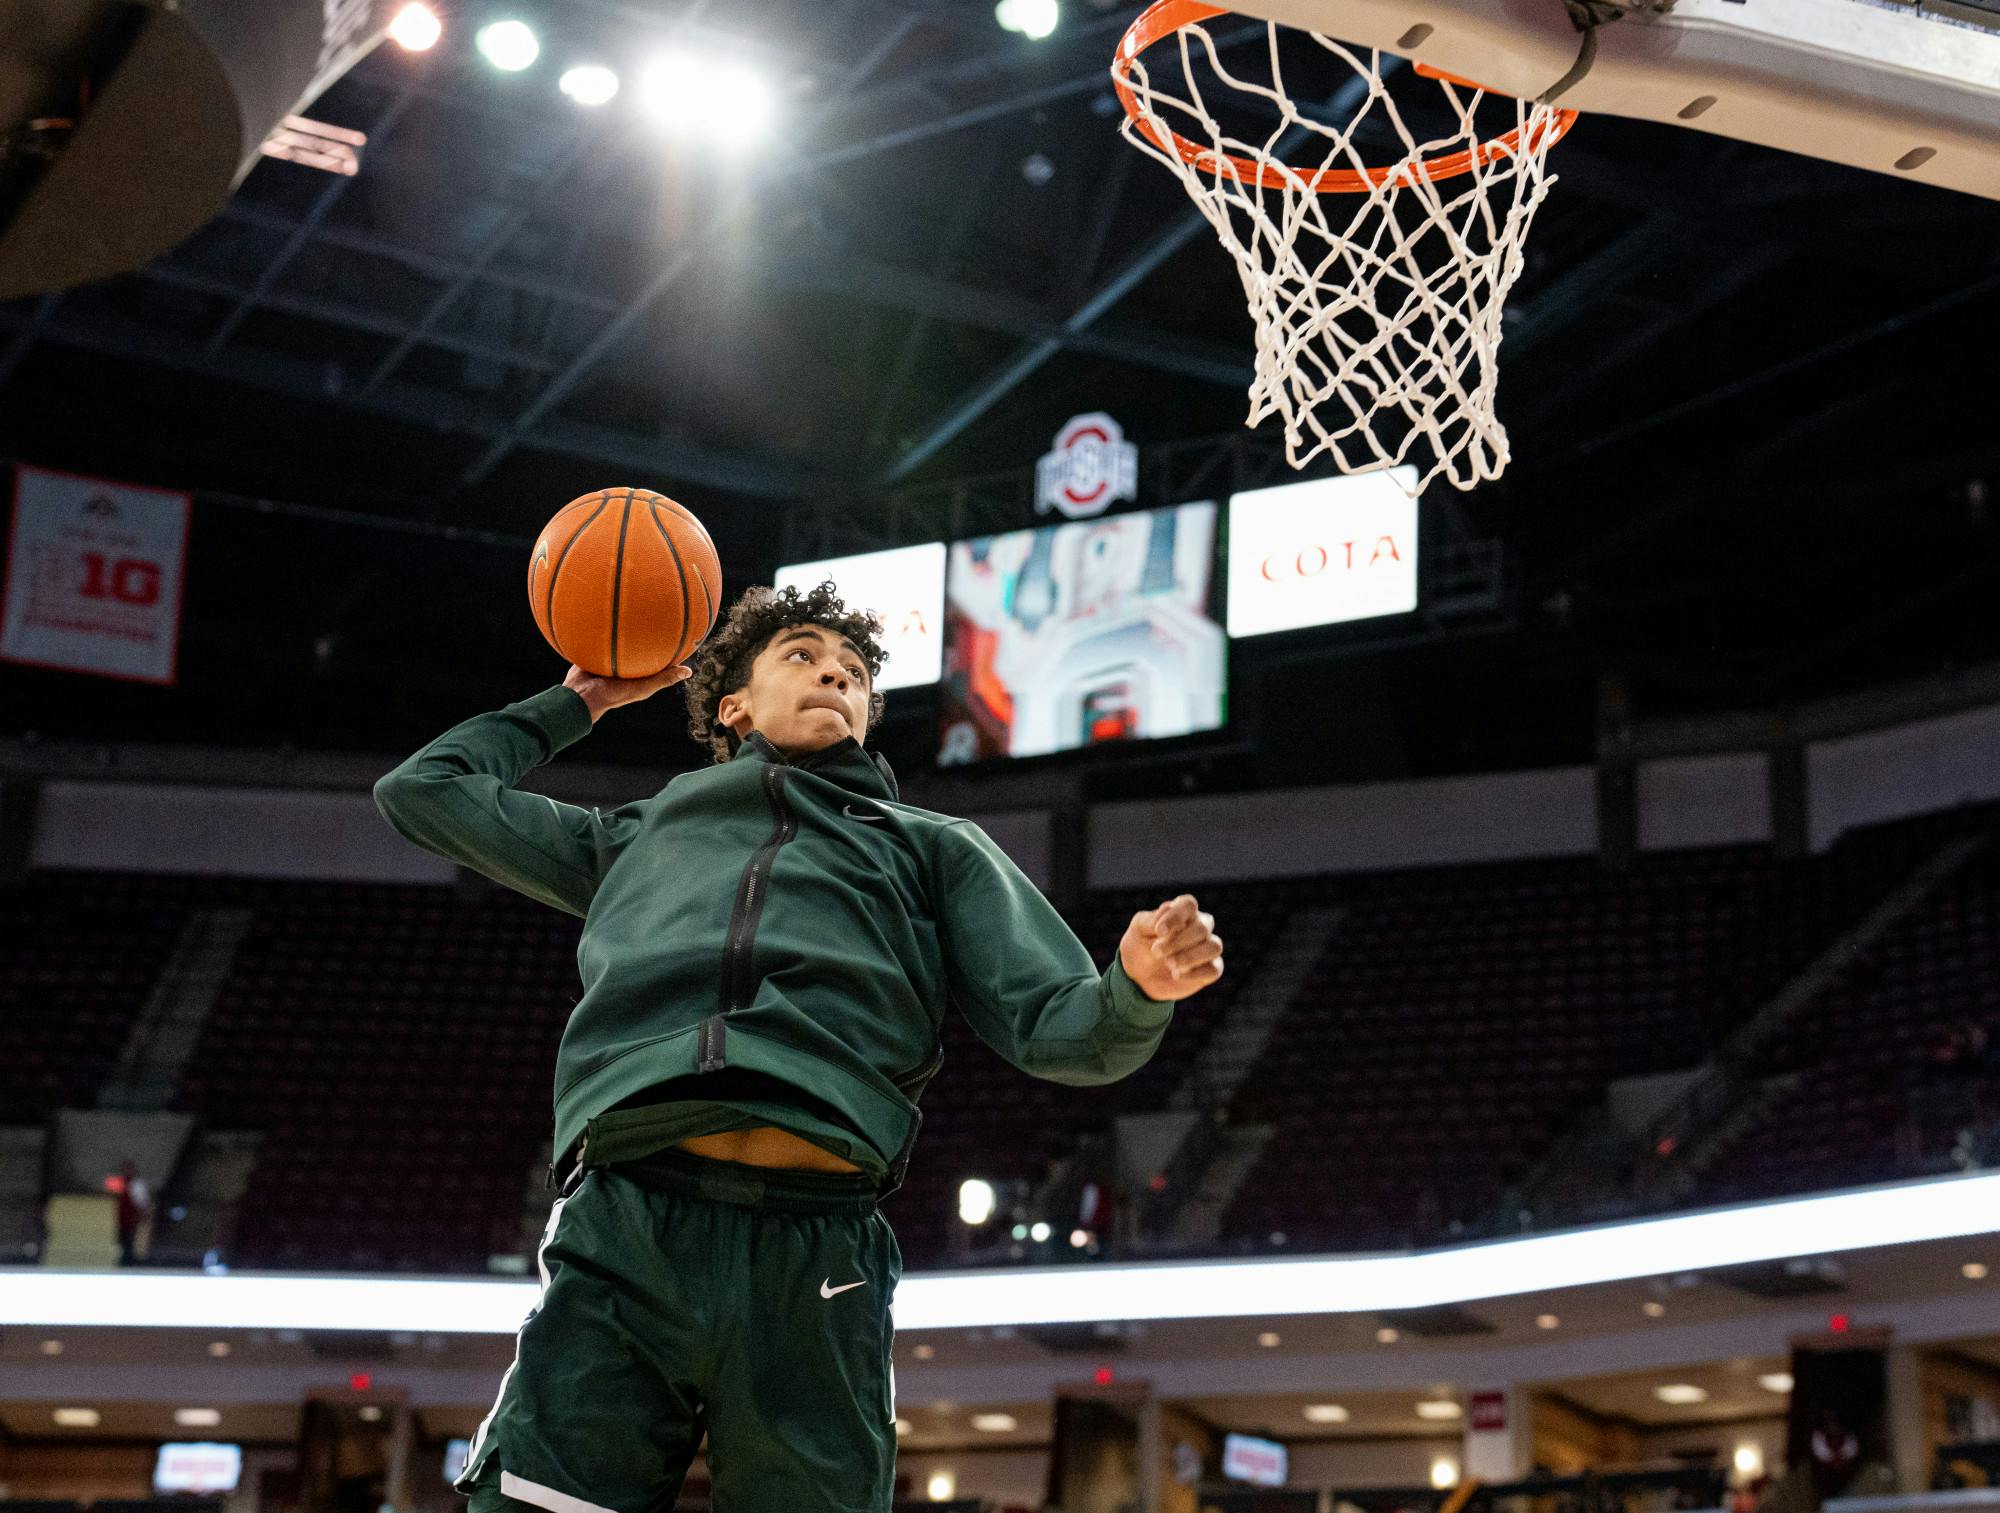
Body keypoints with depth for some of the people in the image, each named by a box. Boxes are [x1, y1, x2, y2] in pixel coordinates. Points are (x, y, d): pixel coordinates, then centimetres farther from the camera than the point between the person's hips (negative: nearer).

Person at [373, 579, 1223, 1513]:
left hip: (815, 1256, 0)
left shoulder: (937, 848, 30)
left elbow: (1058, 1028, 17)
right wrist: (578, 701, 42)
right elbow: (425, 789, 38)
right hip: (619, 1233, 0)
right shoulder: (640, 839, 33)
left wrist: (1138, 990, -5)